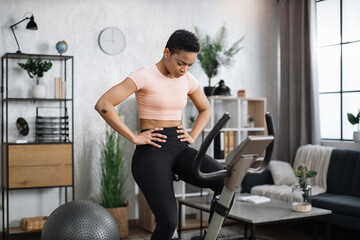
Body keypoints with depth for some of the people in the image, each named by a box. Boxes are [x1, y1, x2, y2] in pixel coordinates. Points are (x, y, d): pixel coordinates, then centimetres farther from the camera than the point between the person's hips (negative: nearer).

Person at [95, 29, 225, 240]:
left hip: (180, 148, 6)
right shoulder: (145, 76, -10)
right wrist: (134, 137, -16)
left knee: (226, 181, -20)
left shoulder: (187, 79, 9)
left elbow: (205, 109, 26)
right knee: (168, 222, -13)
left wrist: (193, 135, 8)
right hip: (152, 151, -5)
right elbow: (103, 105, -19)